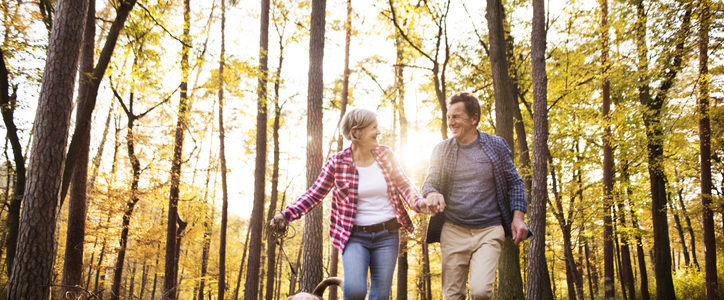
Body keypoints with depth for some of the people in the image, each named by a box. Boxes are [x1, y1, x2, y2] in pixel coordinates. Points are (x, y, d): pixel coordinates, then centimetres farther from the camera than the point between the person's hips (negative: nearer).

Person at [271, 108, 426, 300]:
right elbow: (314, 194, -2)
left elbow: (404, 185, 5)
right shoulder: (337, 162, -6)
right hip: (354, 236, -3)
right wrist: (287, 215, -16)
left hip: (387, 235, 3)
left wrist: (420, 203, -15)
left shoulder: (385, 154, 3)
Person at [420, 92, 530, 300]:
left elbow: (515, 183, 9)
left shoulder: (496, 146, 3)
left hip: (488, 231, -2)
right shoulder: (442, 150, 7)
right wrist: (432, 194, -17)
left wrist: (518, 217, -5)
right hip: (453, 231, 2)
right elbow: (429, 182, 7)